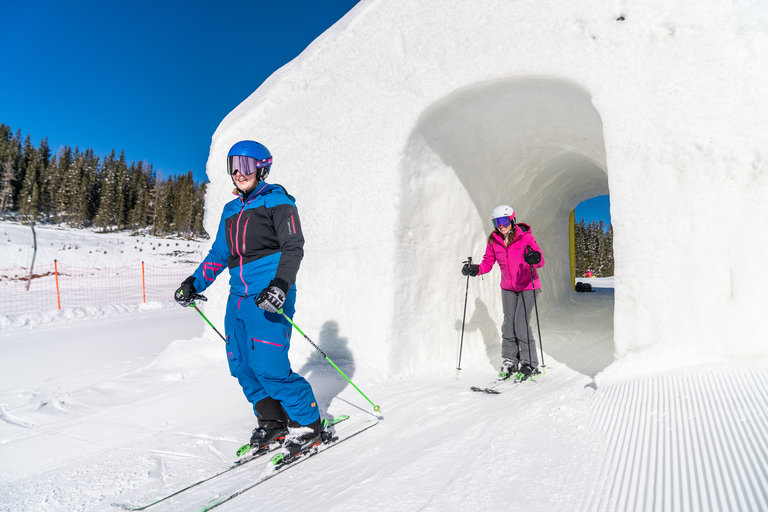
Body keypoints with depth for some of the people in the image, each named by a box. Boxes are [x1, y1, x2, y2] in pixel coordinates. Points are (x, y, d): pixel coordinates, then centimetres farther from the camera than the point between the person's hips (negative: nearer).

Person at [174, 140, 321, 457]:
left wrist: (280, 284, -27)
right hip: (239, 297, 8)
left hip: (269, 297, -8)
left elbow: (293, 247, -12)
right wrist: (195, 283, 14)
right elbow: (219, 253, 25)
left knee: (269, 366, -12)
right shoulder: (231, 210, 20)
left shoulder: (277, 202, -2)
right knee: (241, 364, 8)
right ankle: (272, 423, 23)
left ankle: (307, 425, 5)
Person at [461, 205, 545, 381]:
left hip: (527, 286, -4)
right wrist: (475, 269, -15)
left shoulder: (525, 237, -16)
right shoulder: (493, 241, -3)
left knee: (521, 323, -10)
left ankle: (530, 365, 3)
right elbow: (488, 262, 4)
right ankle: (509, 363, 16)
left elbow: (540, 261, -25)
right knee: (509, 323, 3)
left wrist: (535, 258, -48)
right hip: (508, 288, 4)